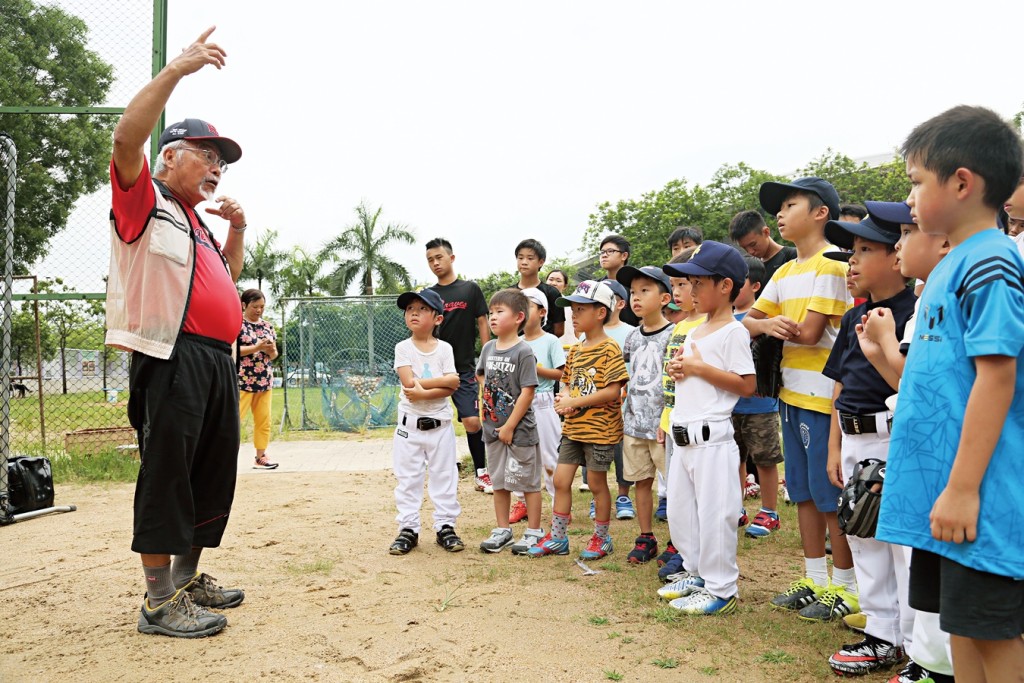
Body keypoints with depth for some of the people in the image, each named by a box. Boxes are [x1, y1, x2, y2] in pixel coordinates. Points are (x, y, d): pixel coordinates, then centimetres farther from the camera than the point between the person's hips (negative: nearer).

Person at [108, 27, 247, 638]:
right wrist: (178, 69, -18)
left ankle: (189, 579, 26)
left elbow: (228, 279, 34)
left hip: (219, 361, 9)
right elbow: (128, 137, -16)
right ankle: (160, 603, 1)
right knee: (167, 477, -7)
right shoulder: (144, 201, 3)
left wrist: (237, 229, 19)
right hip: (173, 358, -9)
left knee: (213, 476, 13)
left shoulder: (198, 222, 26)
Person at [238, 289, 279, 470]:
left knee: (264, 421, 7)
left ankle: (261, 457, 15)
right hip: (243, 380, -6)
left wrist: (271, 351, -6)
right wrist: (257, 348, -19)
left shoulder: (267, 326, 13)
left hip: (265, 380, 6)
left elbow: (274, 354, 17)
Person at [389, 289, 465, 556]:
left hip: (440, 423, 1)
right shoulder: (403, 348, -3)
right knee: (408, 478, 6)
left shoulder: (444, 348, -1)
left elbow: (451, 387, -13)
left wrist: (423, 391, -21)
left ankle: (445, 526, 18)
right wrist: (442, 380, -15)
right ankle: (408, 529, 15)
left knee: (444, 476, 7)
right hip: (409, 423, 0)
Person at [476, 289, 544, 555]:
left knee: (529, 482, 5)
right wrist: (488, 400, 8)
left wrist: (510, 426, -16)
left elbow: (528, 392, -17)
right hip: (493, 427, 7)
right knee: (499, 482, 15)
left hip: (520, 430, -7)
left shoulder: (524, 351, -14)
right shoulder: (488, 348, 5)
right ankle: (502, 531, 27)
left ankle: (533, 532, 17)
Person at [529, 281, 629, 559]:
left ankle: (601, 538, 24)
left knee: (597, 482, 6)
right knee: (560, 480, 8)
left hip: (600, 430, -7)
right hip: (573, 428, 7)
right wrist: (564, 397, -7)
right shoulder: (575, 351, 10)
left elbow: (613, 391, -20)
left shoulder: (609, 349, -13)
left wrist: (574, 401, -19)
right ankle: (557, 538, 20)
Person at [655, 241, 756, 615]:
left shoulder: (733, 332, -11)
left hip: (711, 436, -10)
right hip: (684, 436, 10)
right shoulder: (695, 331, 16)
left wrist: (698, 367, -18)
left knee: (714, 513, -3)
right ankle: (695, 573, 32)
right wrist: (678, 369, 5)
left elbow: (747, 385, -17)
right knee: (679, 510, 17)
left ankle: (720, 588, 10)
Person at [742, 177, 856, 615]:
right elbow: (749, 320, 11)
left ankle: (845, 586, 15)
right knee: (803, 492, 14)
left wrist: (777, 326, 0)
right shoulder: (784, 273, 15)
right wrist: (767, 325, -11)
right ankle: (815, 579, 26)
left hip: (822, 396, -8)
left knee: (830, 495, 1)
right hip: (791, 393, 9)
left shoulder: (830, 266, -11)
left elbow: (809, 333, -18)